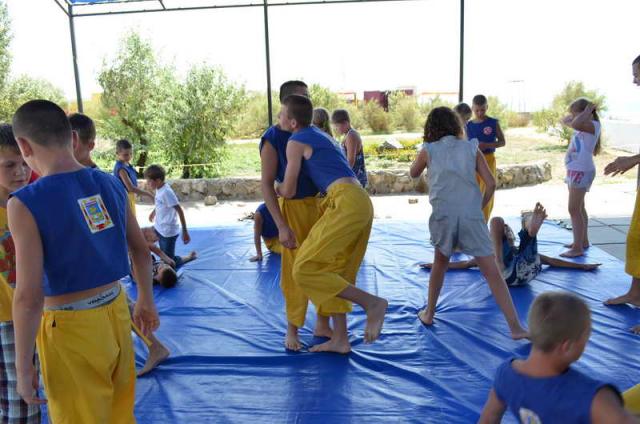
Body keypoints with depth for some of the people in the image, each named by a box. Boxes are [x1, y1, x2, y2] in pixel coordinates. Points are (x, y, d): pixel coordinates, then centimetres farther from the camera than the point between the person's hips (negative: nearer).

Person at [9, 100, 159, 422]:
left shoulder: (26, 203, -19)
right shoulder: (110, 184, -2)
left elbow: (29, 297, -20)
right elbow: (141, 250, 7)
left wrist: (23, 367, -9)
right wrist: (146, 301, 21)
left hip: (69, 327, -5)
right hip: (116, 311, 5)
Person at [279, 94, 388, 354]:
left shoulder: (295, 142, 0)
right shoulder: (319, 135, 26)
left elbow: (289, 191, 4)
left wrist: (273, 188, 26)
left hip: (347, 203, -9)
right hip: (360, 201, 9)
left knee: (305, 270, -9)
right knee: (333, 272, 15)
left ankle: (371, 302, -9)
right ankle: (340, 339, 19)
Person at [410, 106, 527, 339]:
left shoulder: (429, 150, 8)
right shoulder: (471, 148, 10)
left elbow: (413, 174, 26)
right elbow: (491, 183, 5)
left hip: (444, 215, 1)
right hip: (472, 215, 0)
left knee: (440, 262, 24)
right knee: (493, 272, 2)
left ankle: (429, 313, 32)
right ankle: (515, 327, -1)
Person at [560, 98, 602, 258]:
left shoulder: (593, 125, -13)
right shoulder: (584, 126, 13)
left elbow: (575, 124, -33)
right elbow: (565, 121, 28)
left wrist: (587, 111, -17)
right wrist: (573, 114, 11)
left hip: (581, 171, -10)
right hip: (575, 170, 10)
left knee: (574, 209, -10)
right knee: (579, 208, 18)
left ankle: (577, 248, -8)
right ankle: (583, 241, 30)